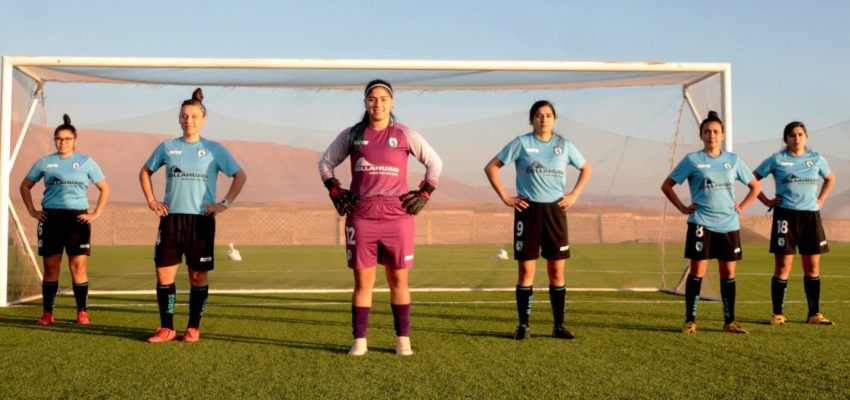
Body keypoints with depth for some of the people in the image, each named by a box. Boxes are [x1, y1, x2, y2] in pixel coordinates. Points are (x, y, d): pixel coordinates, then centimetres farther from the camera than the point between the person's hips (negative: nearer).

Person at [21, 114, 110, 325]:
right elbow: (25, 186, 20)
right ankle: (47, 313, 9)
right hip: (50, 218, 2)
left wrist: (96, 214, 0)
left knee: (78, 266, -4)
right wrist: (32, 211, 8)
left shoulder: (86, 162, 6)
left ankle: (82, 312, 2)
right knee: (50, 267, 3)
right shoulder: (44, 163, 10)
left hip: (78, 218, -1)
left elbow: (105, 189, 9)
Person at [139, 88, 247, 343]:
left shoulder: (214, 150, 2)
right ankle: (166, 328, 9)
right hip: (171, 218, 2)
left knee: (198, 276, 2)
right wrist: (151, 201, 9)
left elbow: (240, 176, 4)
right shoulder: (167, 147, 9)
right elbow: (145, 172, 21)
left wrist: (225, 204, -4)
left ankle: (194, 328, 13)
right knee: (164, 274, -2)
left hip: (201, 220, -2)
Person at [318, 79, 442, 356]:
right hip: (361, 217, 0)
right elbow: (325, 162, 20)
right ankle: (359, 341, 9)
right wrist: (335, 192, 8)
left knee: (399, 280, 4)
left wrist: (424, 194, 5)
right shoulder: (352, 135, 7)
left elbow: (435, 163, 13)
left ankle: (403, 339, 14)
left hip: (397, 217, 0)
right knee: (363, 281, 1)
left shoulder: (404, 135, 5)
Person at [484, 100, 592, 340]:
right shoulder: (521, 143, 0)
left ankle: (559, 325, 12)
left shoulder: (564, 145, 8)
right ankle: (523, 325, 7)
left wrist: (574, 195, 9)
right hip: (528, 210, -2)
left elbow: (586, 169, 22)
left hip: (555, 210, 2)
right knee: (526, 270, -2)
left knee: (557, 271, 4)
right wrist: (505, 197, -5)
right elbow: (491, 167, 2)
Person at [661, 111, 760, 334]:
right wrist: (682, 208, -3)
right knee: (697, 272, -4)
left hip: (729, 225, 3)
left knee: (728, 273, 6)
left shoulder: (733, 160, 10)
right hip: (701, 224, -3)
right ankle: (690, 321, 3)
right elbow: (667, 186, 4)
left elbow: (755, 186, 19)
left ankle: (729, 322, 14)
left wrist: (742, 207, 7)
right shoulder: (692, 160, 1)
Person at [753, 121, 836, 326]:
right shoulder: (776, 160, 0)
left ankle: (815, 314, 14)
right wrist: (766, 201, -2)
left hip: (811, 216, 3)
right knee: (783, 267, -3)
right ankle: (778, 314, 4)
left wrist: (821, 199, 12)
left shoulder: (816, 159, 9)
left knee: (813, 268, 6)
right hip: (786, 215, -3)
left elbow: (830, 179, 26)